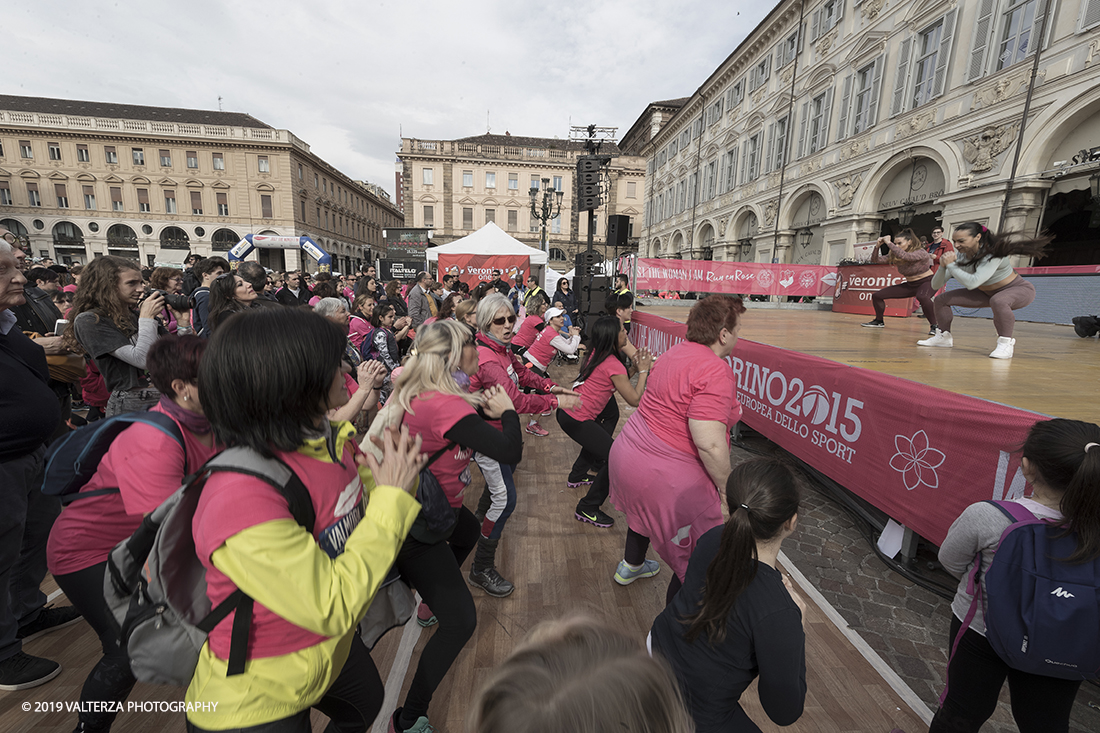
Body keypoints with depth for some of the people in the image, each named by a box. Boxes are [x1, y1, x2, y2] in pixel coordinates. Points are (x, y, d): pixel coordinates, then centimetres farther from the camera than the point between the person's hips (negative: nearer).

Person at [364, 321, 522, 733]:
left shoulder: (416, 393, -3)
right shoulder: (445, 406, -32)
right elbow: (510, 452, -30)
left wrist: (488, 410, -9)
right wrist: (506, 411, -14)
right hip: (418, 527, -10)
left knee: (469, 533, 35)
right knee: (460, 622, -5)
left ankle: (430, 604, 56)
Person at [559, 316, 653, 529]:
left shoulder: (597, 354, 7)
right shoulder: (613, 365, -19)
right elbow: (635, 400, -14)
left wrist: (635, 367, 7)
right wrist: (643, 370, -6)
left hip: (568, 410, 10)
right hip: (577, 420, -10)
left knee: (598, 438, 34)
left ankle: (577, 477, 50)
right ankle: (587, 509, 2)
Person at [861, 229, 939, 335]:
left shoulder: (921, 253, -23)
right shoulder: (895, 256, -5)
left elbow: (904, 256, -44)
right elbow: (875, 260, -4)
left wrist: (889, 243, -37)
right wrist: (878, 246, -19)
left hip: (926, 282, -7)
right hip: (910, 284, 7)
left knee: (922, 297, -43)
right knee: (876, 295, -1)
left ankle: (934, 326, -29)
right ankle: (879, 321, 18)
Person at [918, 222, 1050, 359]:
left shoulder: (993, 254, -31)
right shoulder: (959, 255, -13)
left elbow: (972, 283, -44)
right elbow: (936, 286, -14)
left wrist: (951, 265, -36)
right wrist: (943, 266, -30)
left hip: (1019, 290, -7)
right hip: (988, 293, 7)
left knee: (998, 301, -41)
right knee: (942, 299, -2)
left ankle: (1005, 343, -23)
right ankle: (944, 337, 15)